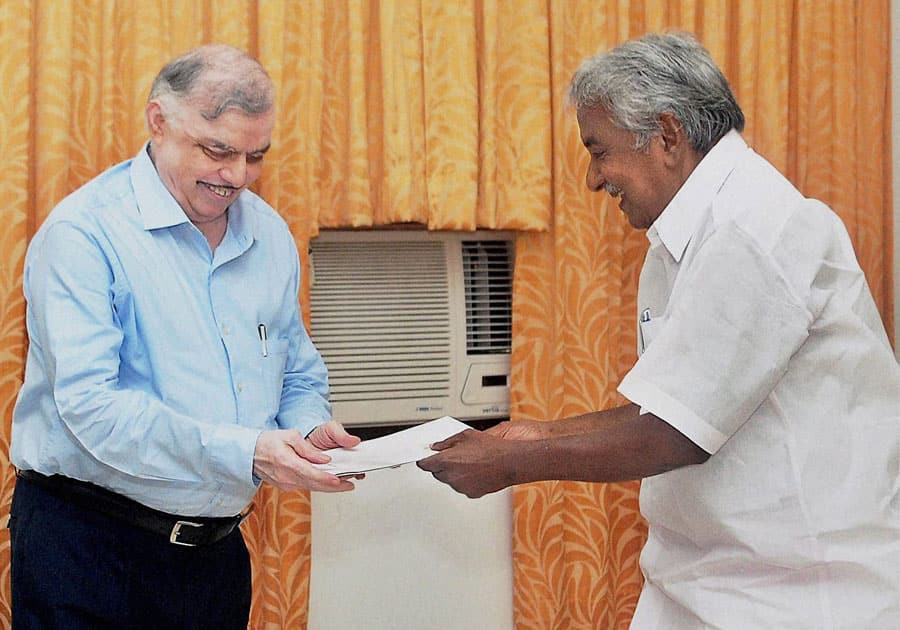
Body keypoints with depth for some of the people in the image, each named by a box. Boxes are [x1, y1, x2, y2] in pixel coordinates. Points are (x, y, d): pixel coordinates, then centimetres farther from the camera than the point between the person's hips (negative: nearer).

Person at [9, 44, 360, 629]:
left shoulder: (270, 235, 7)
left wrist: (311, 430, -6)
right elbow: (90, 405, -24)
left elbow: (299, 376, 17)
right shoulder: (84, 233, -14)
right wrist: (245, 452, -29)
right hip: (88, 544, -5)